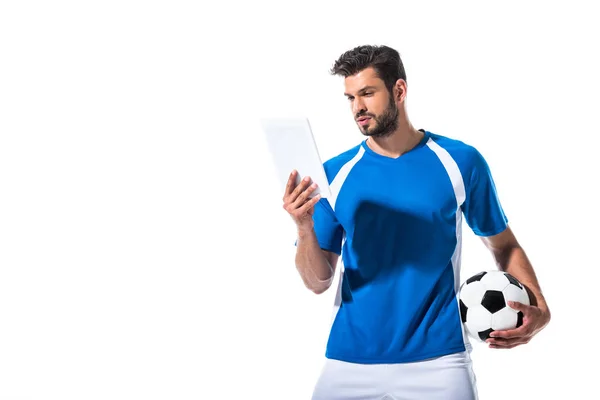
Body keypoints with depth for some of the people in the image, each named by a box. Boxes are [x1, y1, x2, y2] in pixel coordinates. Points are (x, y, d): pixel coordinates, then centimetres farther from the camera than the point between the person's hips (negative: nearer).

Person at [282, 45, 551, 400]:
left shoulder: (460, 161, -2)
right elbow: (318, 283, 0)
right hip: (349, 360, 2)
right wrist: (305, 228, -19)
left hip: (438, 359, -1)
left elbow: (504, 245, 7)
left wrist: (538, 308, -10)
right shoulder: (334, 174, 1)